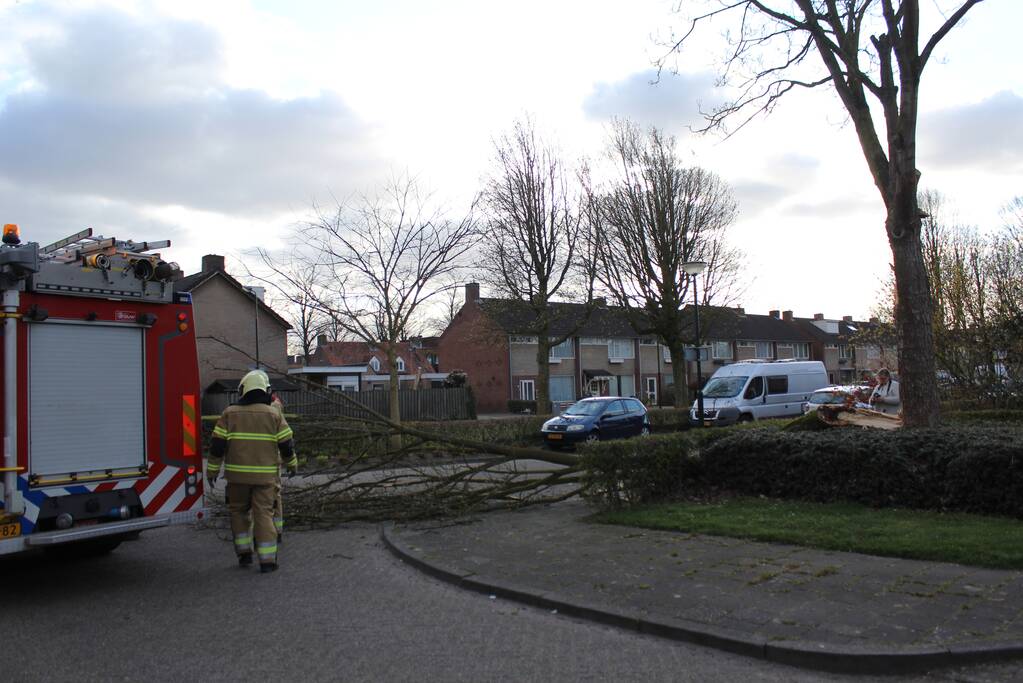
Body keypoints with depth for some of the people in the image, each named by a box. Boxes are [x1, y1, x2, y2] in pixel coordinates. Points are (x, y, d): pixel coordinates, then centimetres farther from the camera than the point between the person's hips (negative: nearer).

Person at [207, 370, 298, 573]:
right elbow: (286, 445, 0)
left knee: (239, 512, 18)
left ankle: (244, 552, 16)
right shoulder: (274, 415, -2)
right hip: (265, 476, 0)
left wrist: (212, 471, 8)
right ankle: (267, 560, 1)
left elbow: (217, 446, -2)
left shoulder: (230, 414, -1)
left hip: (237, 474, 1)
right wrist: (291, 463, 18)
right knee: (264, 514, 2)